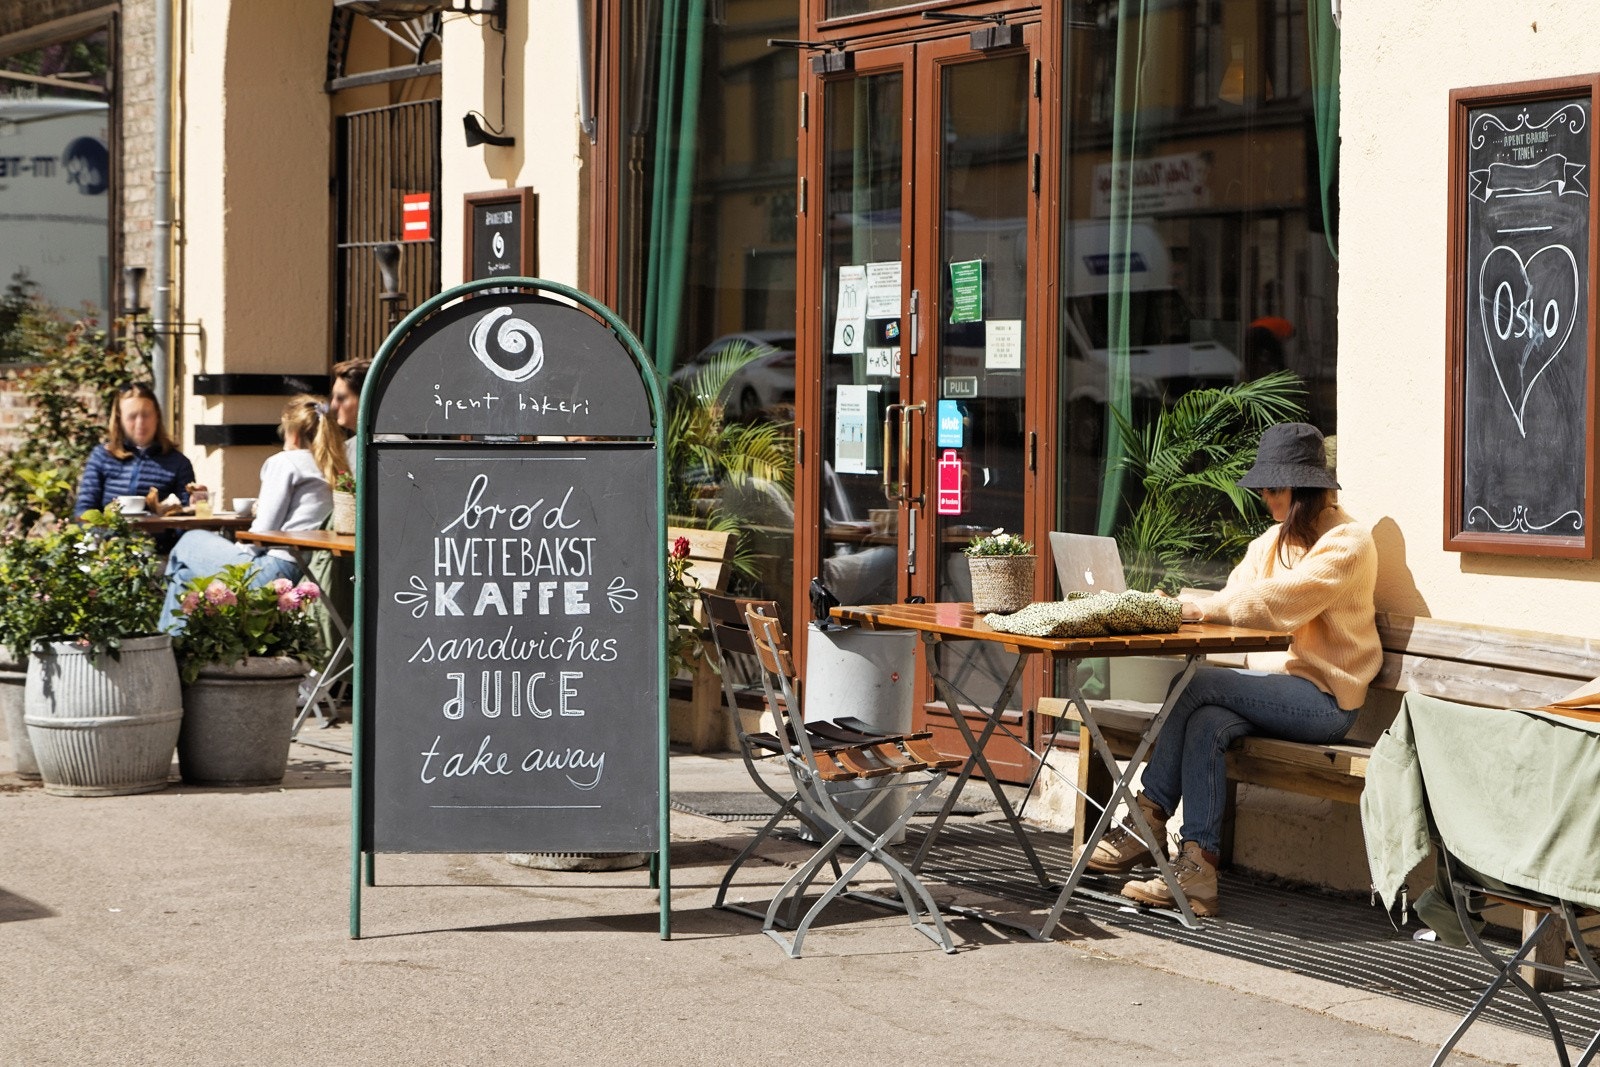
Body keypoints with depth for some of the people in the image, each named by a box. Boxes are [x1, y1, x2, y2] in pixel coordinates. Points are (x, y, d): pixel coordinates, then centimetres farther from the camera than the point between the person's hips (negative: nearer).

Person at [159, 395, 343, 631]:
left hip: (279, 567, -8)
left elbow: (263, 532, -9)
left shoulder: (286, 462, -7)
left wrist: (239, 551, 7)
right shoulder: (332, 469, 13)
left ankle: (171, 636, 23)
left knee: (188, 543, 15)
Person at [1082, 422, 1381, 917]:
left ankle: (1149, 818, -18)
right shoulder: (1273, 541, 20)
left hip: (1324, 699, -7)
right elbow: (1234, 599, 8)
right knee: (1205, 724, -24)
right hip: (1273, 686, 7)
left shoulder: (1347, 543, -9)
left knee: (1199, 684, -25)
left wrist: (1200, 606, -22)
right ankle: (1197, 868, -30)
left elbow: (1279, 602, -22)